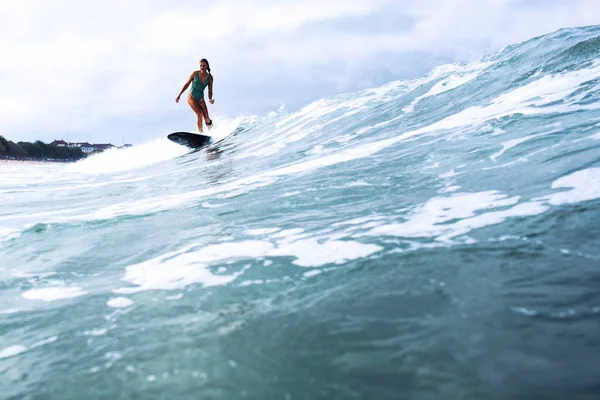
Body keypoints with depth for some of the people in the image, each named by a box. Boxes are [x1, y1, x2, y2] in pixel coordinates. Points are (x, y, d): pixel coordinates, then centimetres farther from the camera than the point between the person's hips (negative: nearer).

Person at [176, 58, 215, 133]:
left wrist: (210, 99, -18)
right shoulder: (195, 73, -6)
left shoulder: (210, 77, -1)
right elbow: (187, 84, 1)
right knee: (199, 114, -21)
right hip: (192, 97, -3)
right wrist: (179, 95, -1)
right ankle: (201, 132, -20)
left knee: (206, 117, -9)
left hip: (200, 98, 3)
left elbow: (210, 91, 2)